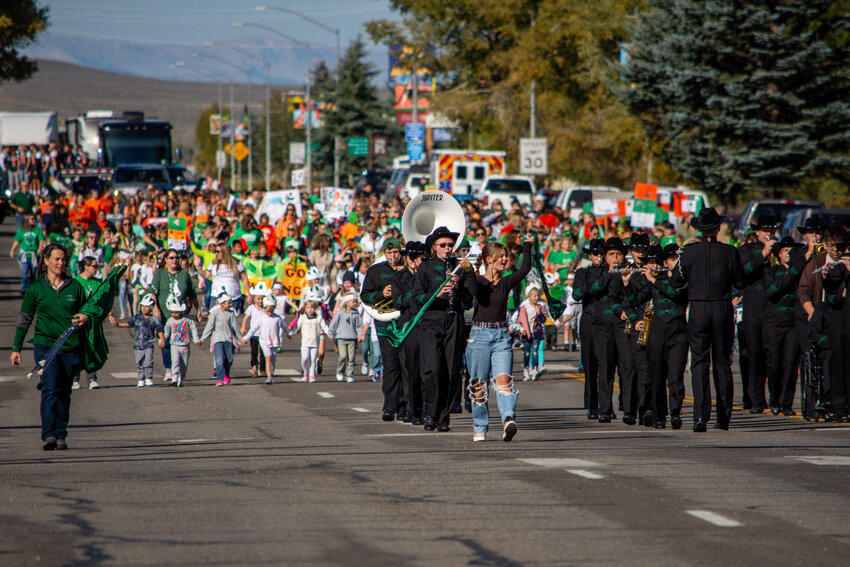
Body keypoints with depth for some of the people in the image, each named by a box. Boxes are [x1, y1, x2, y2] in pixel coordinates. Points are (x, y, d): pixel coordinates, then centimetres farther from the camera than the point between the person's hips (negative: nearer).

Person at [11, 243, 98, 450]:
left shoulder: (74, 286, 8)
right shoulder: (36, 288, 3)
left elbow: (87, 308, 19)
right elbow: (24, 319, 9)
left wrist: (85, 316, -6)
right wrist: (16, 348, 8)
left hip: (71, 347, 3)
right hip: (45, 344, -3)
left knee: (64, 393, 6)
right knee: (50, 388, -17)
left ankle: (61, 436, 13)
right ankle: (48, 435, -23)